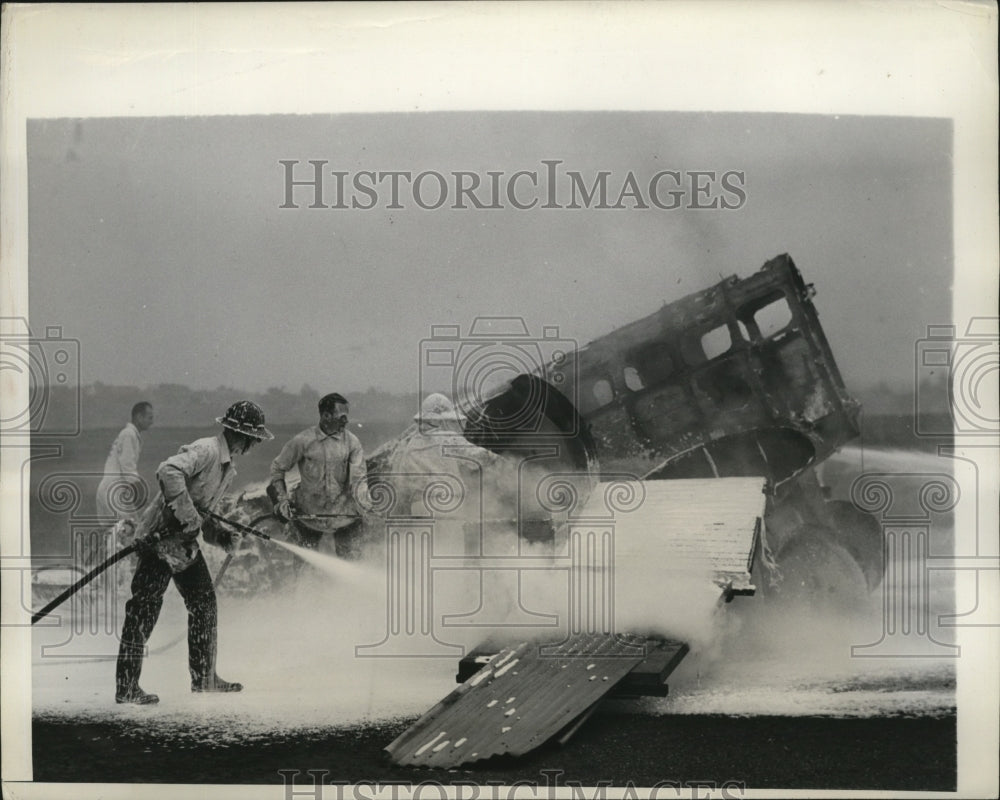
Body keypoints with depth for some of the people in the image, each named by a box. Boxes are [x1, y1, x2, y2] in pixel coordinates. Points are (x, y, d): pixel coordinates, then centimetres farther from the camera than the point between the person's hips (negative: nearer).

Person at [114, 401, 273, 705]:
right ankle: (126, 688, -2)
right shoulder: (205, 450, -17)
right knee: (144, 608, -7)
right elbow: (168, 472, -33)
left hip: (185, 543, 10)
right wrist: (188, 515, -32)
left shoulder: (228, 468, 14)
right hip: (159, 537, -10)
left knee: (204, 603, 13)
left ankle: (204, 679, 24)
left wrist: (220, 534, 1)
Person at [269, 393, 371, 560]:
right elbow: (277, 468, 2)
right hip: (308, 513, -1)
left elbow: (358, 477, -9)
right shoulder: (302, 441, -9)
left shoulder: (351, 442, -5)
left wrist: (364, 500, -29)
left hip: (343, 514, 1)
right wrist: (281, 500, -6)